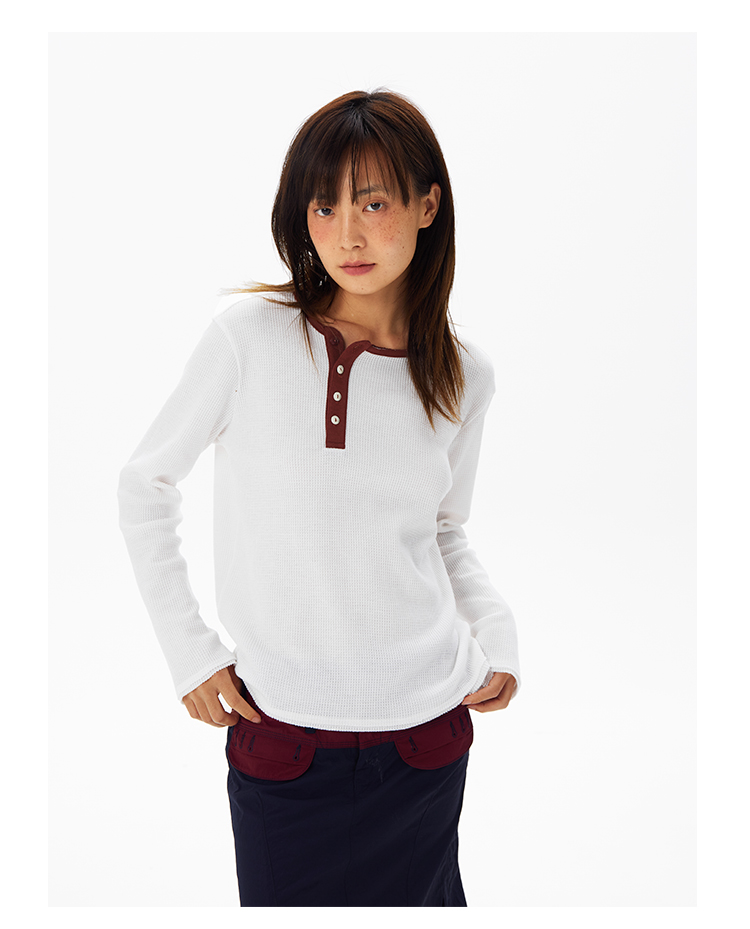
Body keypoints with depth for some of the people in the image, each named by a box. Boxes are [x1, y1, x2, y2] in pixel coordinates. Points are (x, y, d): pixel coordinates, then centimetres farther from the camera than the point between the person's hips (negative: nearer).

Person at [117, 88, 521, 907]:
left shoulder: (464, 375, 0)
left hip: (430, 730, 3)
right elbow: (145, 484, -1)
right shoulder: (250, 332, -11)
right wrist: (188, 649, -5)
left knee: (418, 898, 19)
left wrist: (498, 633, -3)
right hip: (283, 732, -2)